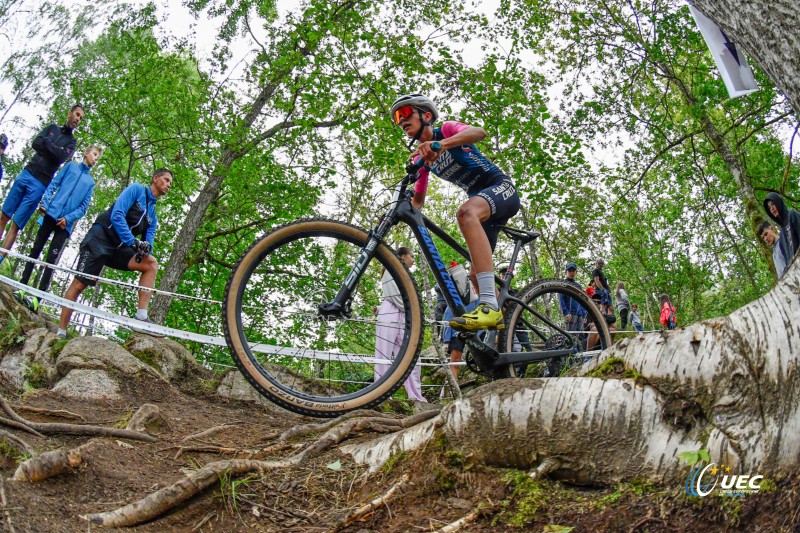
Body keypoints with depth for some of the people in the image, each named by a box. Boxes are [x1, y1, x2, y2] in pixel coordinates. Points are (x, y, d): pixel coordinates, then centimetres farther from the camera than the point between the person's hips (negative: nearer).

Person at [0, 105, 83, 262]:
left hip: (40, 184, -3)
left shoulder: (71, 142, 10)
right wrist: (54, 149, -7)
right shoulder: (52, 128, 18)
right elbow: (35, 143, 4)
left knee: (16, 225, -8)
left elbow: (62, 156, -9)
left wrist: (46, 142, -4)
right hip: (26, 174, 3)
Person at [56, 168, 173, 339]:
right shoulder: (136, 189, -1)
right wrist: (133, 242, -22)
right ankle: (61, 331, 1)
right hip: (101, 237, -6)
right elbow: (116, 215, -14)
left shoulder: (153, 217, 18)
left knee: (151, 264, -13)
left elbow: (148, 240, 10)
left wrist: (145, 248, -15)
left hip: (119, 248, 7)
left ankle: (141, 317, -20)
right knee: (79, 284, -8)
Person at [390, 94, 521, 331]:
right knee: (477, 273, 4)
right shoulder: (421, 158, 9)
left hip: (502, 187, -8)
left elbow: (479, 132, -32)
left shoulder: (446, 129, -9)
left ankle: (490, 306, -49)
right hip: (481, 199, 9)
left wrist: (440, 144, -49)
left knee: (466, 211, -40)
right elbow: (417, 200, 14)